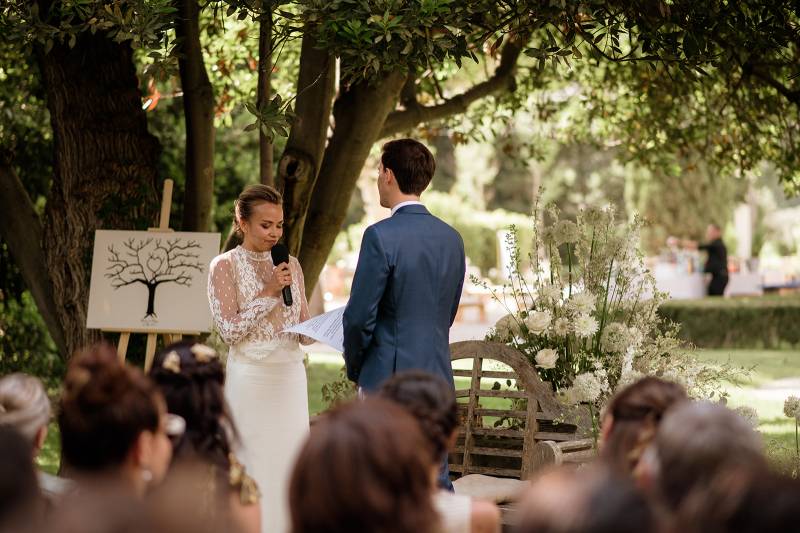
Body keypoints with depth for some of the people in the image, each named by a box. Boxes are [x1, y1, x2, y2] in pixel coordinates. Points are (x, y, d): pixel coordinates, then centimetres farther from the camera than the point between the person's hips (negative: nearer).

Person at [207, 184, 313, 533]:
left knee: (289, 461, 6)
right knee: (253, 466, -2)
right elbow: (229, 330, -11)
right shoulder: (225, 266, -4)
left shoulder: (290, 265, 10)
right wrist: (268, 293, -15)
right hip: (250, 377, -5)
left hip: (291, 376, 5)